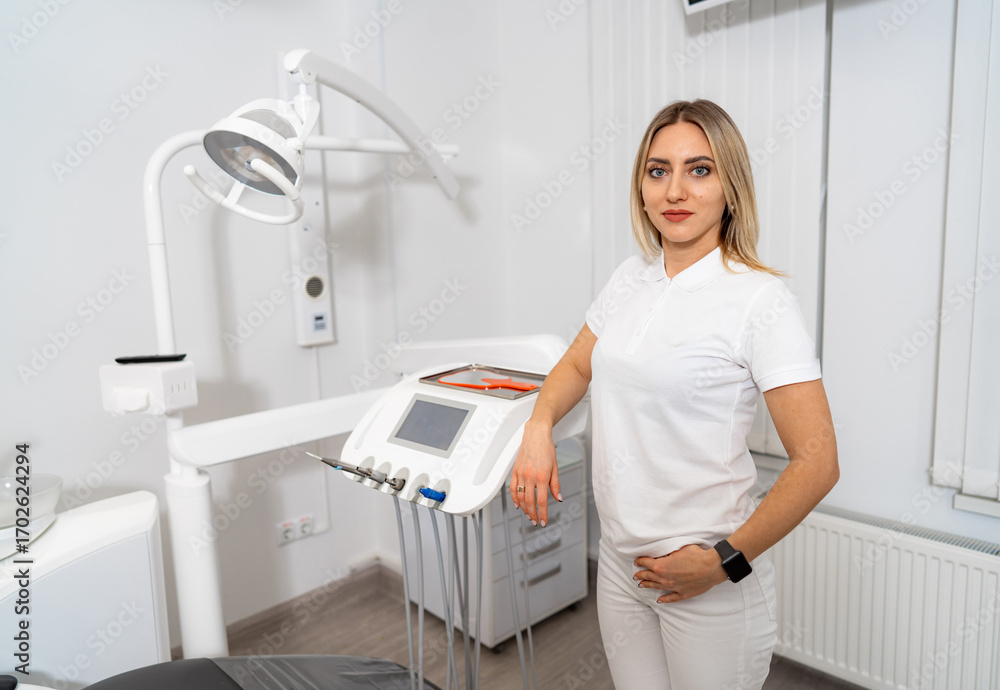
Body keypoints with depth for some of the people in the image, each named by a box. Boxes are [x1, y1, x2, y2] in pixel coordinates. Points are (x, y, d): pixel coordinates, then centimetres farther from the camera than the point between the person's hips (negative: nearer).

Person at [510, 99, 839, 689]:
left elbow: (817, 463, -16)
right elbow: (578, 365, 17)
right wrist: (539, 428, -1)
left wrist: (725, 562, -15)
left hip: (708, 579, -5)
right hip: (621, 563, 6)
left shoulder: (760, 300, -15)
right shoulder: (630, 279, 3)